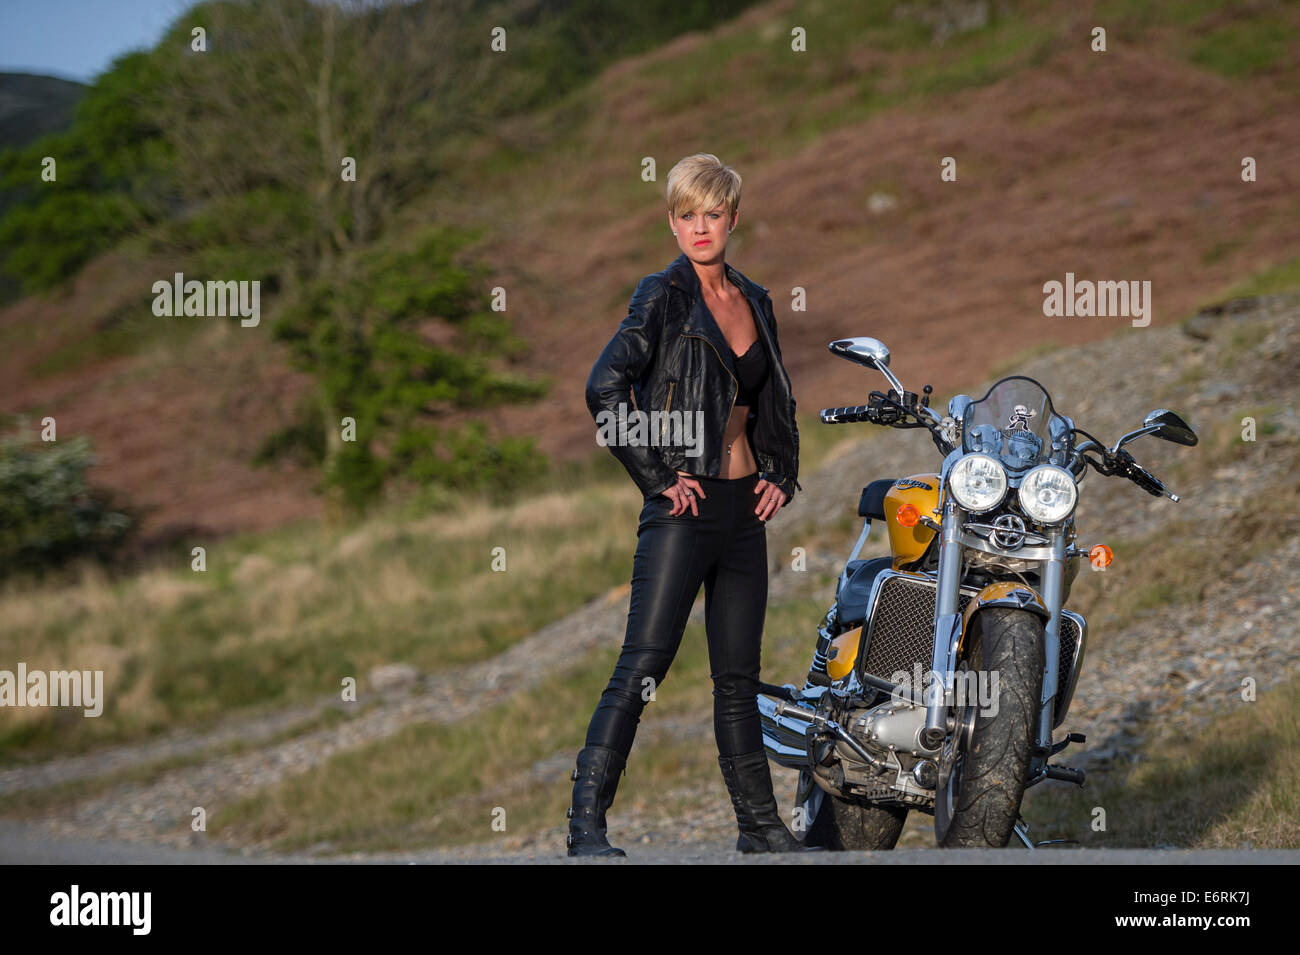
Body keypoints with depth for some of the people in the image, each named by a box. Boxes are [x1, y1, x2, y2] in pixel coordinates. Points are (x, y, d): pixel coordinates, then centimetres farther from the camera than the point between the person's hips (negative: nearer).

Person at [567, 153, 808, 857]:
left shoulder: (755, 300, 14)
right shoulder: (663, 296, -5)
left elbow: (777, 403, 26)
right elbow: (605, 388, -17)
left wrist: (783, 474, 12)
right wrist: (657, 480, -15)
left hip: (746, 510, 6)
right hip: (684, 508, -6)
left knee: (738, 677, 12)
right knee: (642, 667, -12)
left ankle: (760, 826, 19)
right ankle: (586, 824, -11)